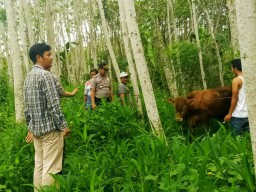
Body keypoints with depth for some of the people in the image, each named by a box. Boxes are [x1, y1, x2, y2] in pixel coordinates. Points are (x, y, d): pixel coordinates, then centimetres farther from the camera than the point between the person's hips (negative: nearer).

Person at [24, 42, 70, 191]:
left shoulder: (28, 77, 12)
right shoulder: (46, 75, -15)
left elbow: (27, 107, 15)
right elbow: (54, 105, -20)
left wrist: (30, 127, 21)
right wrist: (64, 126, -13)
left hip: (36, 128, 9)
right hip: (50, 128, -9)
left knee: (39, 165, 15)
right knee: (51, 167, -2)